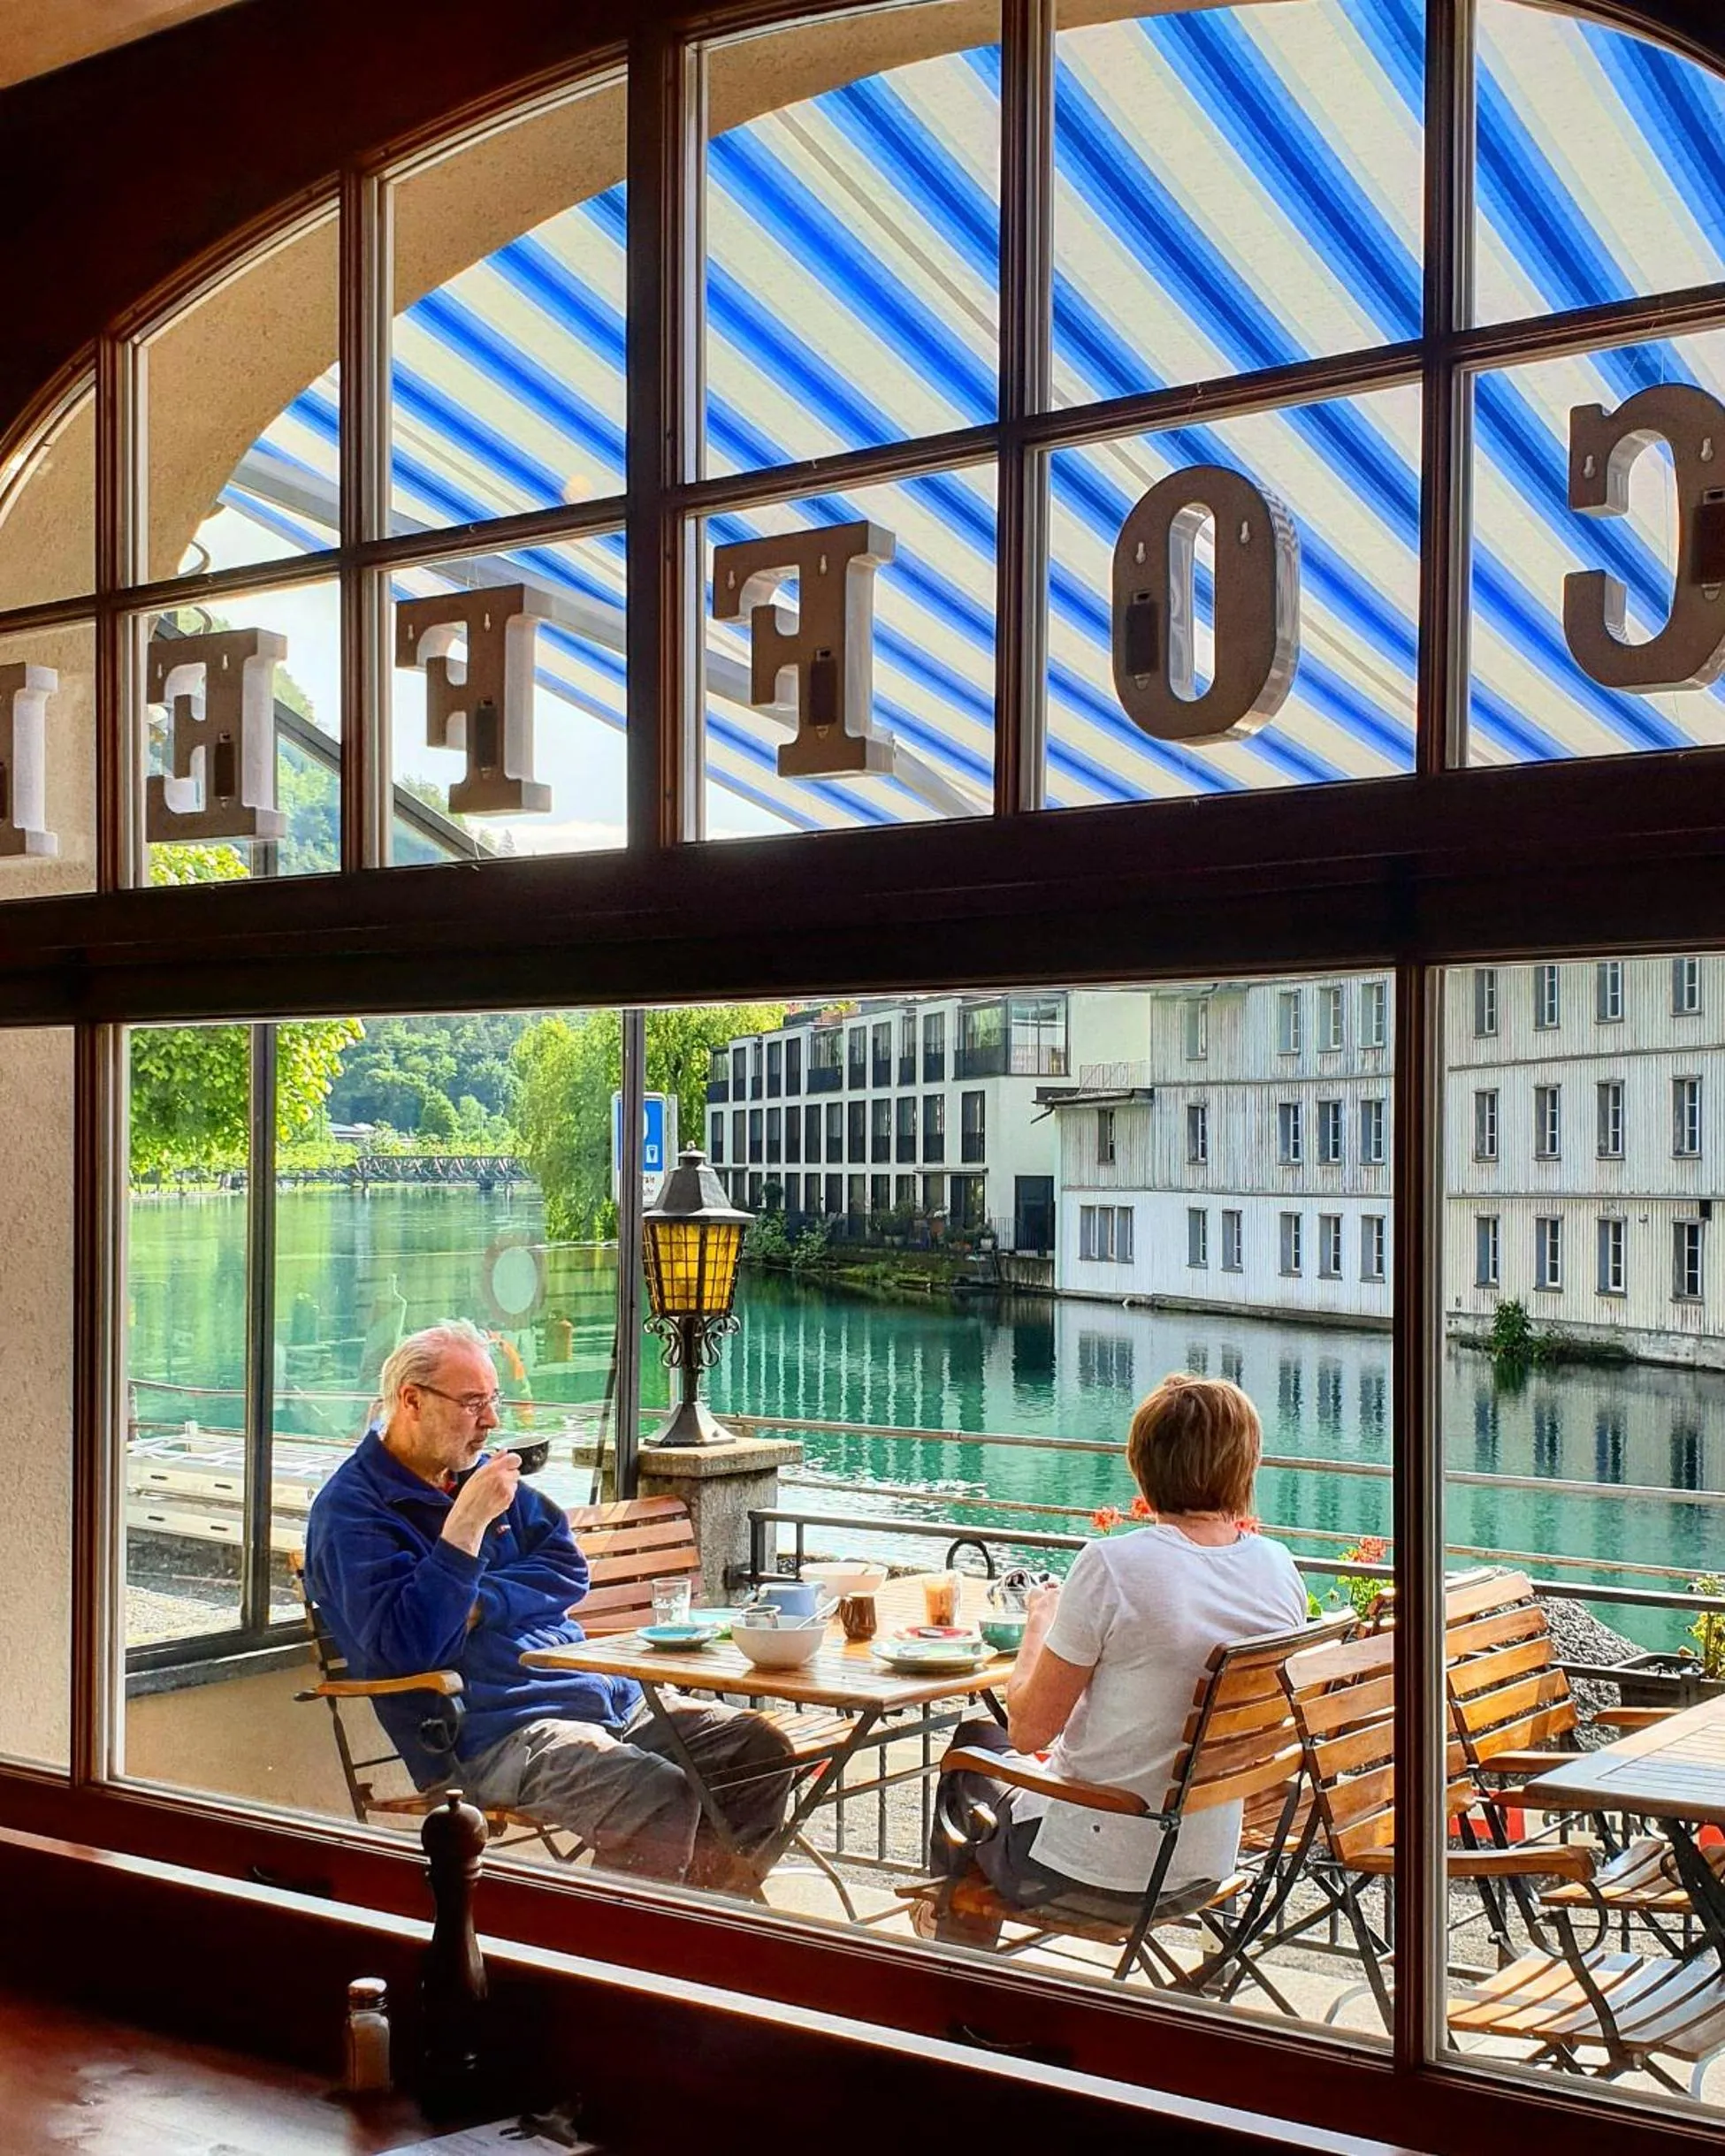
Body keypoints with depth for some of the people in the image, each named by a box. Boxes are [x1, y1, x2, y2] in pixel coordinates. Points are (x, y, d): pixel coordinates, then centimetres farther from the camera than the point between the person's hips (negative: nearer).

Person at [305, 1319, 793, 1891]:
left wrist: (481, 1605, -6)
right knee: (658, 1795, -32)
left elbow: (568, 1569, 12)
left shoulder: (480, 1474, 19)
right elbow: (406, 1645, -18)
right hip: (493, 1734, -8)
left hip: (605, 1696, 8)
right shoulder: (349, 1510, -5)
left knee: (760, 1747, -6)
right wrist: (466, 1523, -19)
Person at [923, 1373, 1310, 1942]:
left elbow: (1029, 1730, -15)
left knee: (974, 1745, 27)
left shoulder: (1113, 1567, -24)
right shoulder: (1280, 1571, -6)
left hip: (1091, 1875, -6)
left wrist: (1039, 1623, 1)